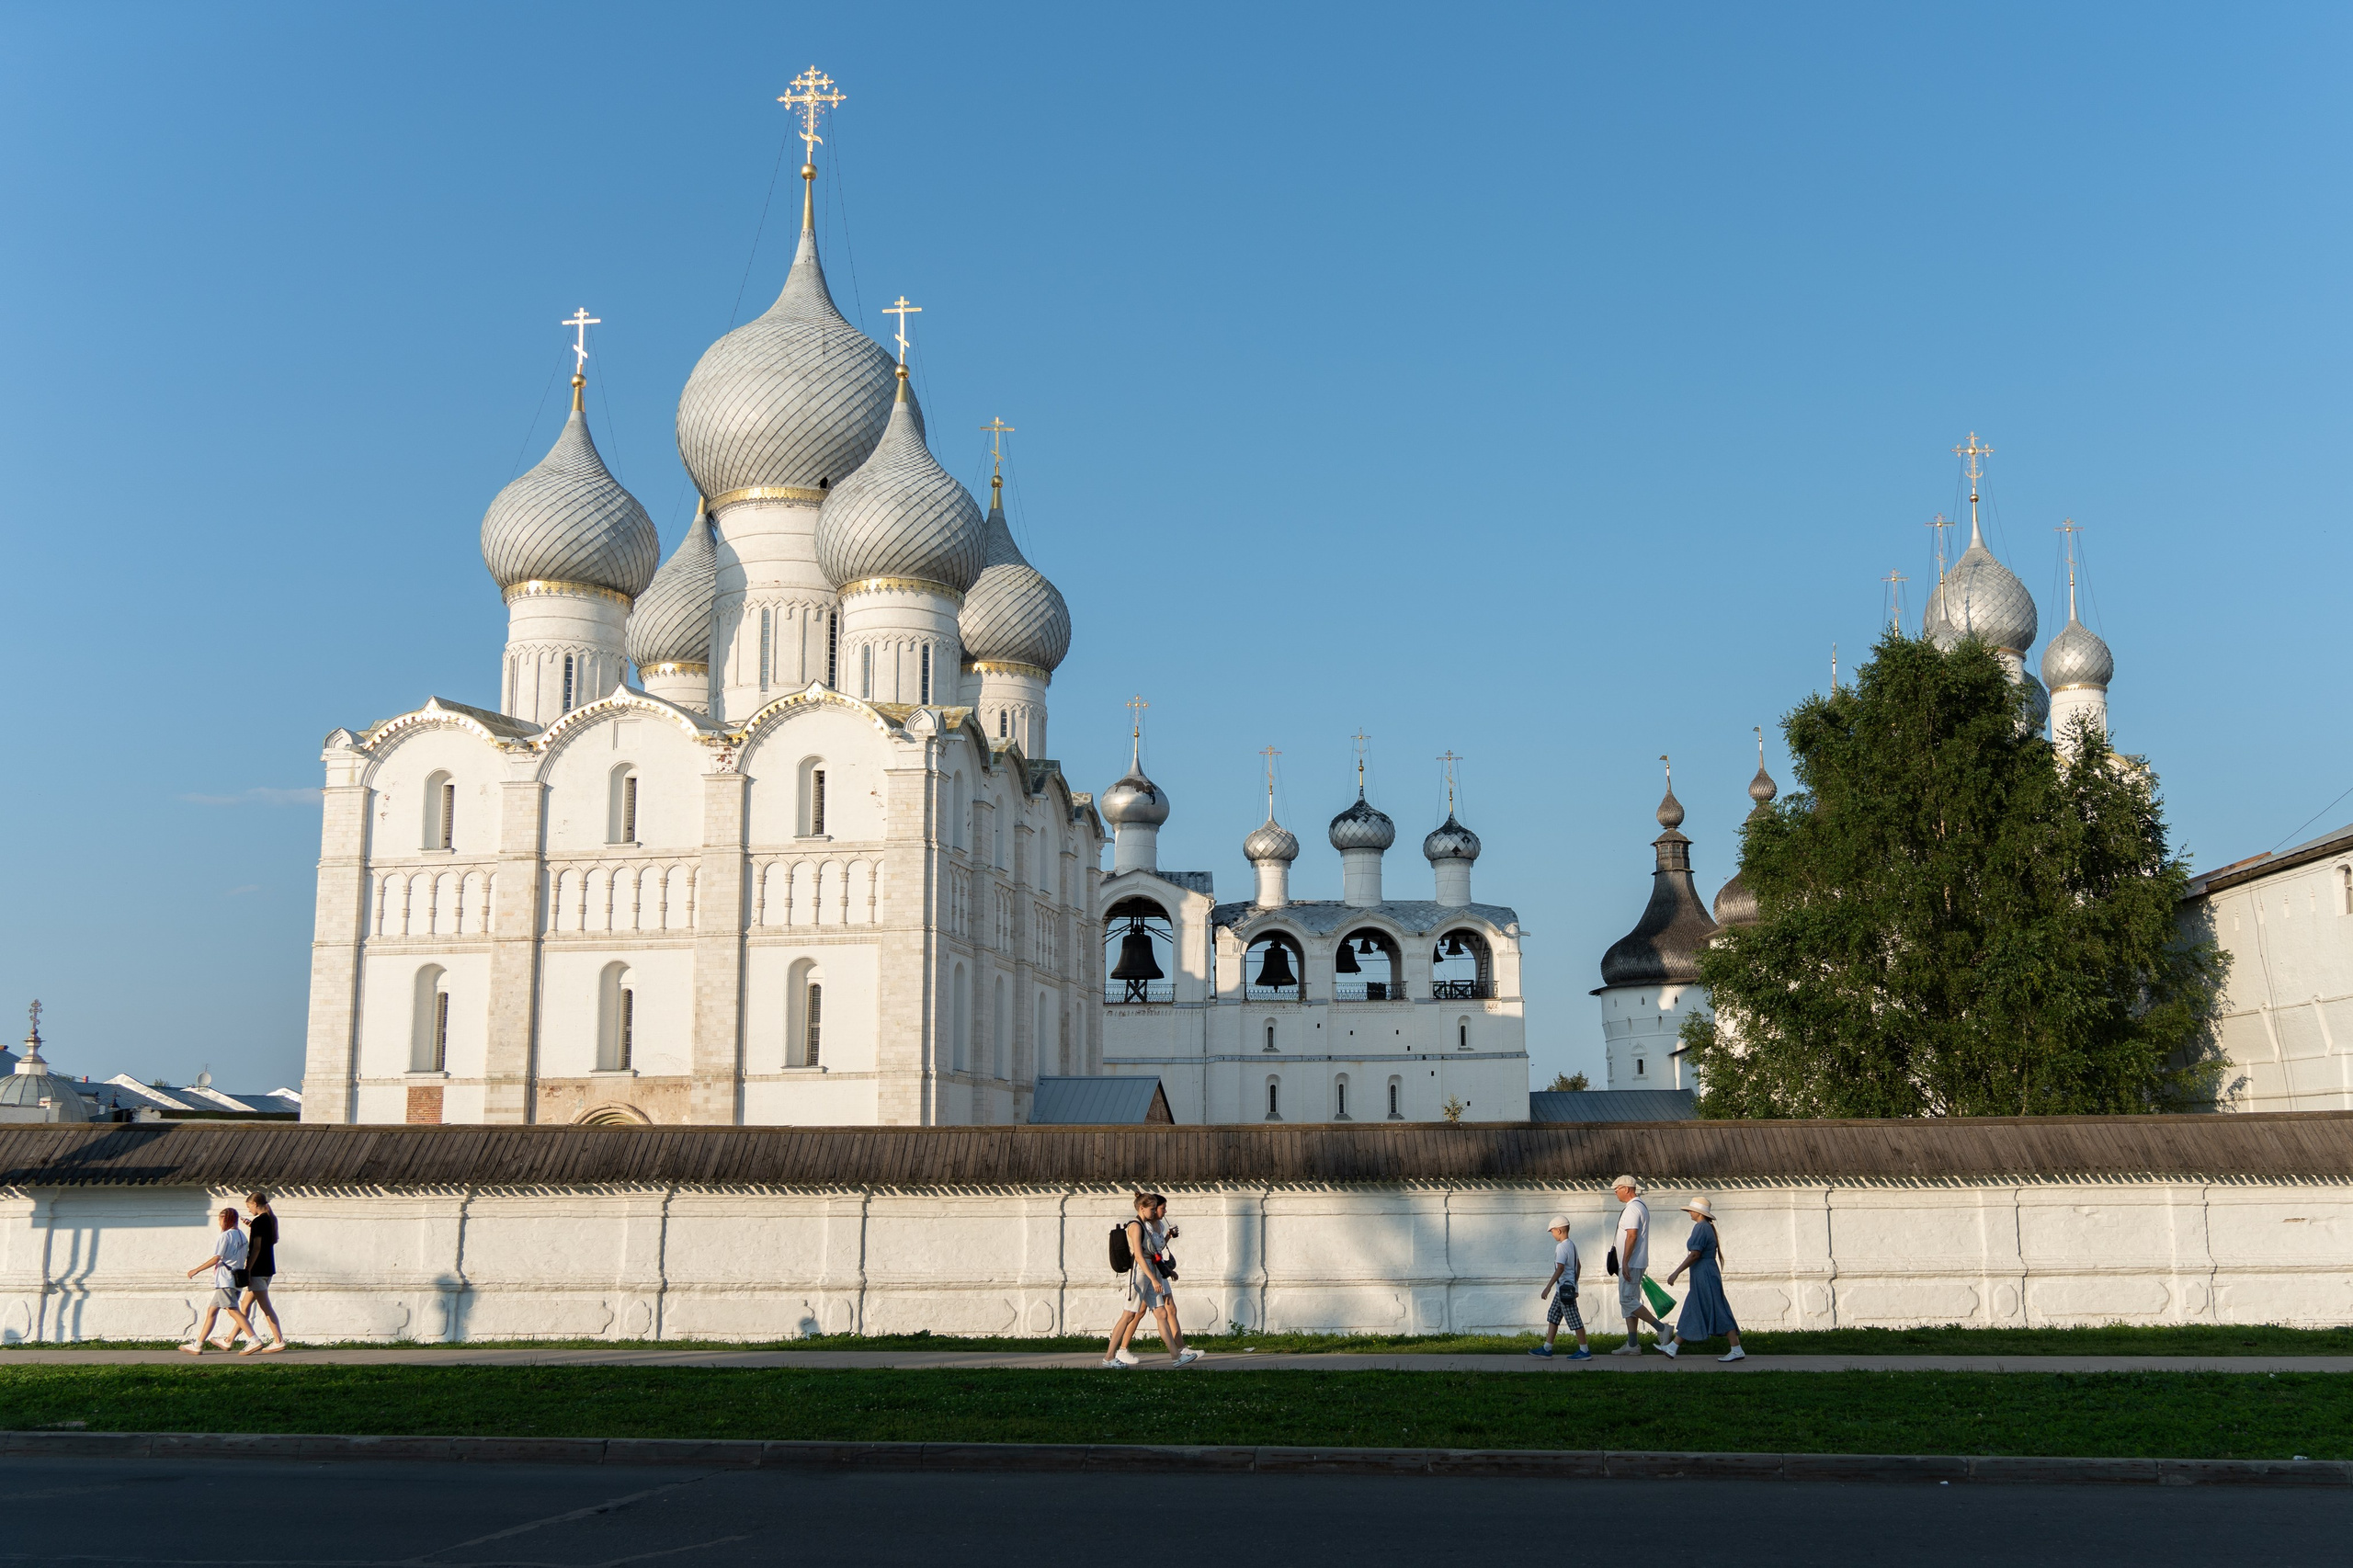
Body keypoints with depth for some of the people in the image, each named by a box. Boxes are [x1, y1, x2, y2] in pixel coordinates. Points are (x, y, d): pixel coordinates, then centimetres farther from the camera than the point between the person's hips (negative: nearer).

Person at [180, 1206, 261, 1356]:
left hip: (224, 1280, -9)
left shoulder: (224, 1236, -10)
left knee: (233, 1311, -14)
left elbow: (216, 1258, -16)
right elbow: (244, 1258, 17)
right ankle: (197, 1345, 16)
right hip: (235, 1278, 9)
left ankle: (255, 1340, -22)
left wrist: (196, 1270, -10)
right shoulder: (241, 1235, 16)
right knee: (211, 1311, 13)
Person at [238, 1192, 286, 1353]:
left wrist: (248, 1269, -17)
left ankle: (279, 1341, -10)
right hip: (268, 1268, 10)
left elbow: (256, 1247, -19)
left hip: (258, 1270, -10)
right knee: (246, 1304, 16)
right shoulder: (271, 1219, 11)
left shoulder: (258, 1221, -15)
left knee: (265, 1306, -8)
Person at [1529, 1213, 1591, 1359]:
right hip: (1570, 1288, 10)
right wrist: (1574, 1285, 29)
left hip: (1564, 1288, -10)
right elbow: (1577, 1267, 21)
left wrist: (1548, 1287, -26)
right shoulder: (1572, 1245, 13)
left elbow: (1560, 1268, -26)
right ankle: (1546, 1348, 16)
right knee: (1553, 1318, 14)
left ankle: (1584, 1351, 1)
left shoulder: (1561, 1247, -17)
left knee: (1574, 1320, -4)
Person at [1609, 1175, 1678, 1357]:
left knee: (1627, 1300, -11)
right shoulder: (1641, 1206, 18)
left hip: (1631, 1263, -11)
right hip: (1636, 1264, 11)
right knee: (1629, 1301, 10)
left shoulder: (1633, 1208, -15)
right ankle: (1632, 1345, 9)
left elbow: (1632, 1236, -23)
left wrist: (1625, 1263, -24)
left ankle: (1661, 1328, -12)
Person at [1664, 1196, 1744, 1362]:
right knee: (1690, 1312, 11)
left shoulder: (1701, 1227, -15)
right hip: (1704, 1276, 11)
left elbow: (1695, 1255, -21)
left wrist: (1676, 1273, -19)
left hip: (1704, 1274, -11)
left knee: (1718, 1312, -8)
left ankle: (1737, 1351, -6)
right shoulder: (1708, 1227, 14)